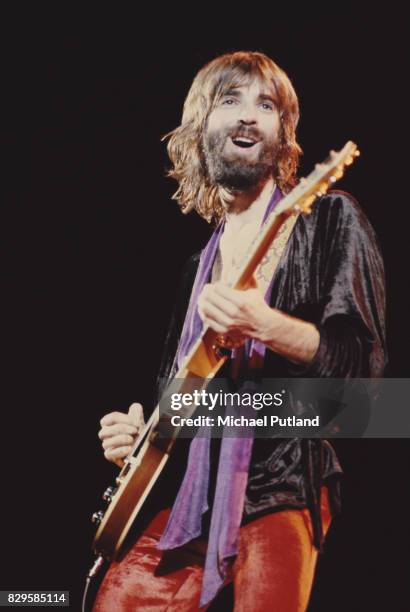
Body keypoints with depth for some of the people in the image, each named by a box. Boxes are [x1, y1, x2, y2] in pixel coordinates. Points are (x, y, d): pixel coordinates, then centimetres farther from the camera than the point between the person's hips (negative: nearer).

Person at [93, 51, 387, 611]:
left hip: (284, 486, -5)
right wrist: (137, 430, 4)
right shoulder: (198, 264, 17)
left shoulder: (330, 219, -1)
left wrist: (265, 325, -26)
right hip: (194, 497, 5)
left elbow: (365, 361, -11)